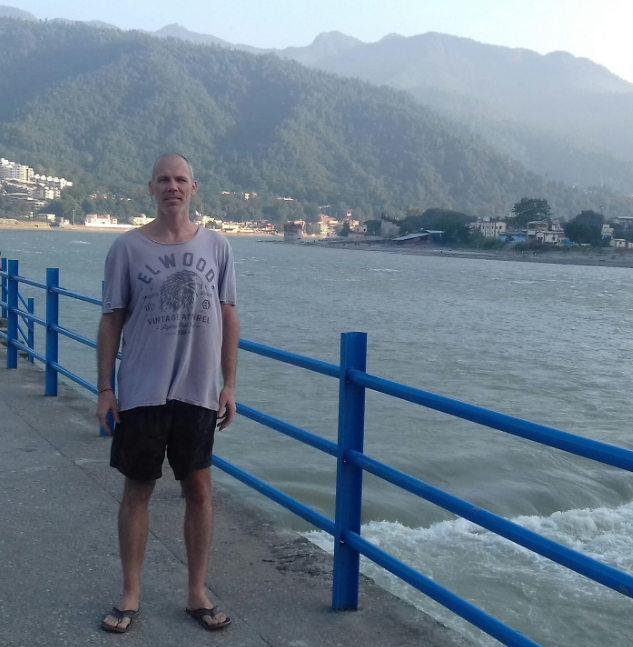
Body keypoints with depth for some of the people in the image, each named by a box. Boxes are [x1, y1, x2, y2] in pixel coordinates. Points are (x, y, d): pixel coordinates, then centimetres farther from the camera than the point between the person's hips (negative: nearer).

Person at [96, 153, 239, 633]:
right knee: (138, 489, 8)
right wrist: (105, 389, -2)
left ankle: (198, 593, 22)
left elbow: (229, 317, 6)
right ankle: (131, 595, 23)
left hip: (199, 393, 1)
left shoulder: (217, 246, 2)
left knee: (199, 489, 7)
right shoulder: (127, 247, -2)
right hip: (141, 392, -1)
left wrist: (229, 385, 3)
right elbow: (112, 320, 1)